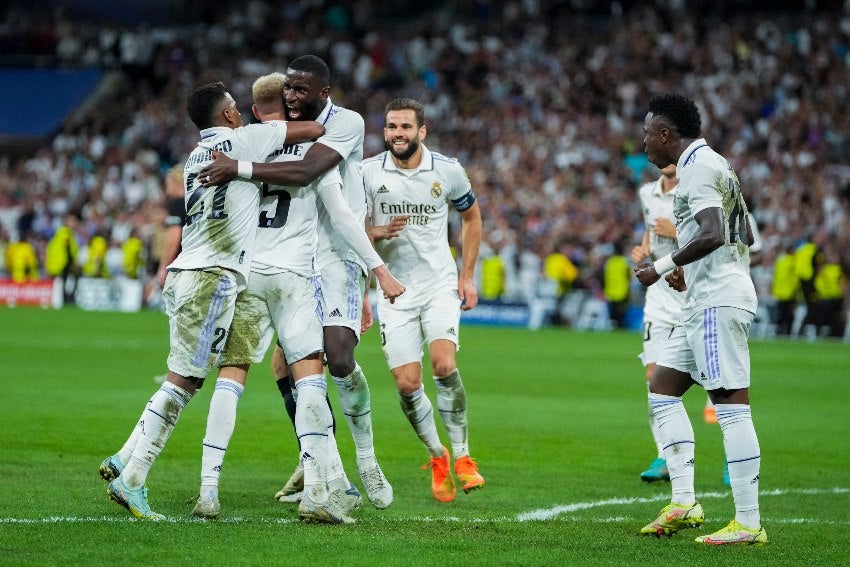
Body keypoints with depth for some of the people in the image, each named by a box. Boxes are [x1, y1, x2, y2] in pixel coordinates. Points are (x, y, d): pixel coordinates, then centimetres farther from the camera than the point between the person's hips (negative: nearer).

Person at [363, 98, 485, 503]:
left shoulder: (448, 171, -3)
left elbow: (471, 216, 14)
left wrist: (467, 276, 10)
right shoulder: (367, 173, -5)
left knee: (444, 366, -22)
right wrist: (377, 233, -19)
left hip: (440, 283, -1)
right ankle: (436, 456, 19)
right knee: (407, 385, -6)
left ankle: (461, 456, -7)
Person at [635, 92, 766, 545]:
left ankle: (748, 524, -12)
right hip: (704, 302, 11)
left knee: (731, 405, -11)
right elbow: (744, 235, 26)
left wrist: (662, 267, -15)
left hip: (717, 301, -11)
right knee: (662, 390, 12)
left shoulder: (697, 168, -11)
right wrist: (690, 272, 24)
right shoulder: (713, 164, 20)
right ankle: (683, 503, 8)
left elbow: (712, 235, -24)